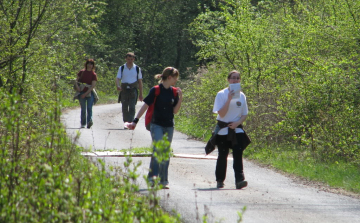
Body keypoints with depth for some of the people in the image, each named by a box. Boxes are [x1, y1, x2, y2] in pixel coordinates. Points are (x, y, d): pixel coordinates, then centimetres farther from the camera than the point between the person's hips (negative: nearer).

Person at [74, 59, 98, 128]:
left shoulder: (94, 75, 2)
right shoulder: (81, 72, 9)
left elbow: (93, 86, -5)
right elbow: (76, 80, 13)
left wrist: (86, 93, -12)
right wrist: (77, 87, -8)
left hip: (90, 93, -2)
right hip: (82, 93, 2)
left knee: (89, 108, -15)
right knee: (83, 109, 2)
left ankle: (90, 121, -28)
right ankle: (83, 123, 8)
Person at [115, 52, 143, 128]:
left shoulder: (137, 69, 6)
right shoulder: (121, 68, 6)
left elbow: (140, 81, 11)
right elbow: (118, 79, -1)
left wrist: (141, 94, 10)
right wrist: (118, 86, -24)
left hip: (133, 90, -2)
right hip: (124, 90, 2)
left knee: (132, 108, -13)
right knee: (124, 108, 6)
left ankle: (130, 122, -19)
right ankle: (125, 122, 16)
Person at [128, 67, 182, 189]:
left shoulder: (174, 92, 7)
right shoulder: (156, 90, -8)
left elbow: (175, 110, 6)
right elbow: (145, 106, -6)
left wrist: (180, 97, -7)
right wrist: (135, 121, -10)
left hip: (169, 126, 5)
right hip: (156, 124, -5)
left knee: (166, 153, 6)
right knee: (158, 148, -20)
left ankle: (163, 180, 11)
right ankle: (153, 176, -18)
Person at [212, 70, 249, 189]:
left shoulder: (241, 96, 8)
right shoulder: (222, 94, -4)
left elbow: (244, 114, 11)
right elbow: (221, 113, -12)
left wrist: (237, 123, -9)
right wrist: (229, 99, -20)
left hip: (237, 129, 2)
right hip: (223, 129, -2)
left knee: (238, 154, -13)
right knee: (223, 155, 6)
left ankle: (239, 180, -22)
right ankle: (220, 180, 21)